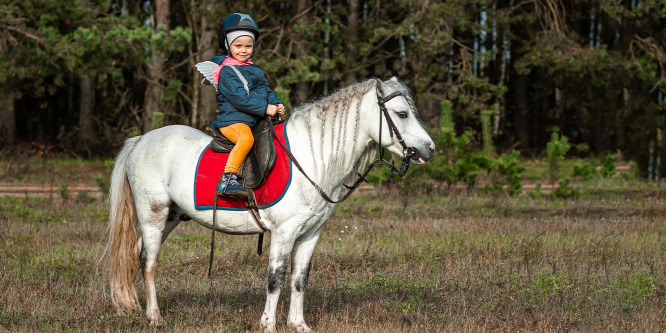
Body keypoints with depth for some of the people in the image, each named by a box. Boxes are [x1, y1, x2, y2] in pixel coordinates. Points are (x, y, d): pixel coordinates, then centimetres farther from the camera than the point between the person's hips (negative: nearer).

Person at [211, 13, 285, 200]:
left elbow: (266, 90, 23)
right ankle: (228, 178, -39)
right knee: (246, 138, -37)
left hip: (255, 120, 9)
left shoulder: (254, 70, 21)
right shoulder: (227, 71, -7)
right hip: (232, 121, -9)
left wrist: (277, 104, 1)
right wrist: (265, 108, -20)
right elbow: (238, 97, -17)